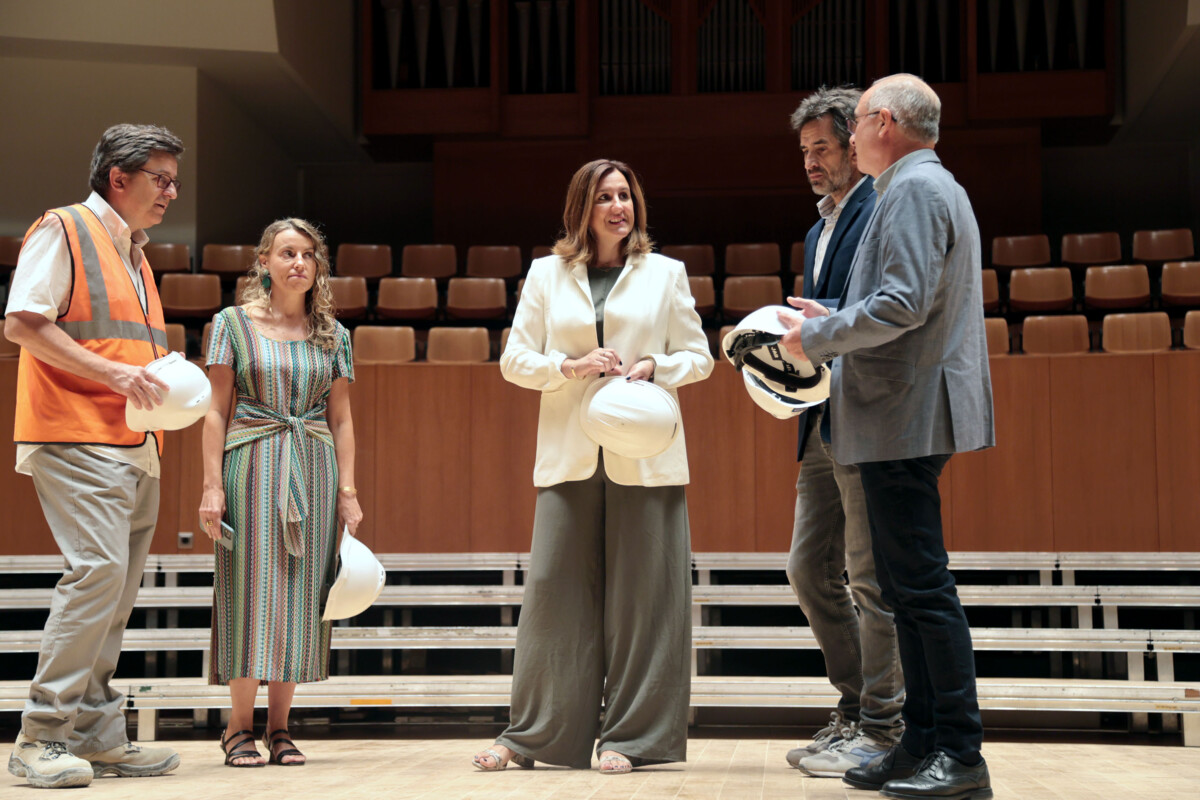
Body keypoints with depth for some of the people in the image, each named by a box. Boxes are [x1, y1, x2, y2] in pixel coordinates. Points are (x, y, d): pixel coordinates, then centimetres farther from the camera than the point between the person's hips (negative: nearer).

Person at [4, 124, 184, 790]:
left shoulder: (134, 255, 24)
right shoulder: (62, 230, -2)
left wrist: (164, 382, 11)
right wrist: (113, 372, -18)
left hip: (134, 447, 9)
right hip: (77, 440, -9)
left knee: (116, 589, 7)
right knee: (97, 570, -18)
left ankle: (98, 735, 12)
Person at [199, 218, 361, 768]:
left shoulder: (333, 334, 11)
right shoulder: (233, 323, 3)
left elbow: (341, 418, 11)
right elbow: (218, 411, 0)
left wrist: (347, 489, 4)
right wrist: (212, 484, -7)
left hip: (314, 469, 3)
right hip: (252, 464, -3)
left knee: (299, 593, 2)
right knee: (251, 588, -5)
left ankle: (279, 726, 10)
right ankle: (240, 727, 4)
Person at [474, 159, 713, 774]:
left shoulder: (665, 274, 10)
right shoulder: (546, 274, 11)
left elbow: (699, 357, 10)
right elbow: (514, 360, 8)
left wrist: (656, 366, -10)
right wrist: (571, 366, -9)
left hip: (643, 459, 0)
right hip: (568, 457, 0)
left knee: (640, 595, -1)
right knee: (553, 589, -1)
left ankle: (628, 737, 9)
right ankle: (532, 736, 9)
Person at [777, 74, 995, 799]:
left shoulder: (914, 189, -11)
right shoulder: (932, 187, 22)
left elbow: (904, 303, -23)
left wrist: (817, 337, -11)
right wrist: (833, 321, 17)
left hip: (905, 417, -11)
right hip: (904, 418, 11)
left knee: (922, 585, -8)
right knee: (907, 584, 12)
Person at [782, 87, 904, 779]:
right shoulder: (820, 230, 23)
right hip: (824, 423, 10)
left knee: (871, 575, -5)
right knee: (811, 571, 11)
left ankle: (882, 730, 4)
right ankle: (855, 713, 21)